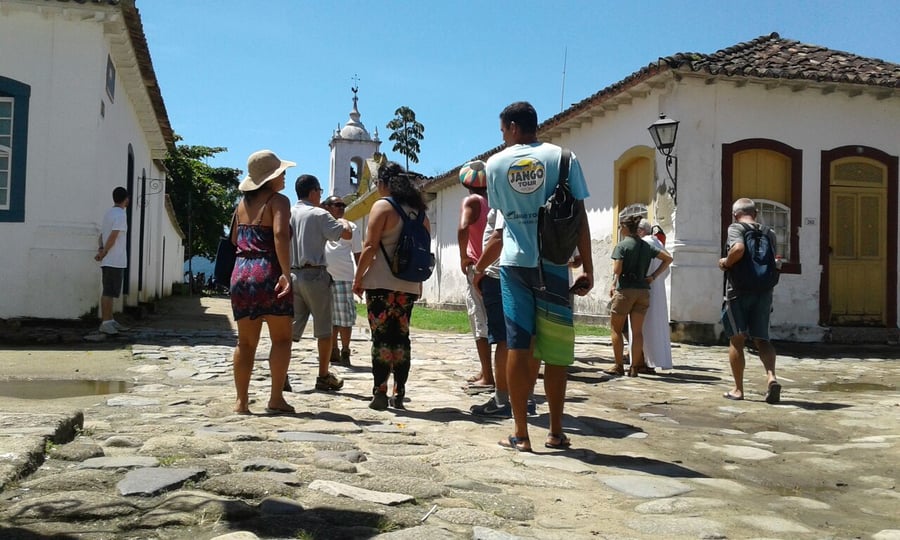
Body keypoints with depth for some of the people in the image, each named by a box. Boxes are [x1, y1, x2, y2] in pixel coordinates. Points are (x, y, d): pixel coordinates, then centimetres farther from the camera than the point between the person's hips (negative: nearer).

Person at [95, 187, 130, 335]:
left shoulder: (108, 213, 17)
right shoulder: (121, 214, -12)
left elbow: (102, 235, 14)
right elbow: (113, 236, -19)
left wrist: (101, 250, 1)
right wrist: (103, 253, -12)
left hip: (108, 261, 9)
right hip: (115, 261, -9)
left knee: (109, 291, 13)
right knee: (109, 292, -7)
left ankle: (110, 321, 19)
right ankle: (105, 323, -5)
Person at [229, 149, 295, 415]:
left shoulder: (243, 204, 15)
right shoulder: (278, 200, -5)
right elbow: (280, 234, -21)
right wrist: (286, 273, -26)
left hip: (241, 274, 6)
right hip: (268, 273, -6)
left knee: (246, 342, 9)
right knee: (281, 338, 4)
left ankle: (241, 402, 8)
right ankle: (276, 398, 0)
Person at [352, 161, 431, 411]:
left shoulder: (383, 206, -5)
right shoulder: (419, 210, 12)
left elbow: (370, 247, -10)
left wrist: (358, 278, -2)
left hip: (381, 283, -5)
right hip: (408, 285, 5)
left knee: (381, 338, -2)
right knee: (401, 338, 9)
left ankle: (380, 393, -2)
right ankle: (399, 394, 11)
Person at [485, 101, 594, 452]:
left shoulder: (496, 163, 4)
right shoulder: (562, 157, 0)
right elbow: (579, 218, -3)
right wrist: (588, 268, 1)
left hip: (515, 263, 1)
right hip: (553, 264, -1)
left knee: (518, 347, 3)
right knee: (555, 350, 7)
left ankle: (521, 433, 6)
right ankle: (556, 432, 15)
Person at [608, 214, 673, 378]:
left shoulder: (622, 245, -7)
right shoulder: (646, 246, 10)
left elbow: (617, 269, -15)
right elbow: (668, 258, 9)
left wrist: (614, 283, 5)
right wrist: (654, 276, 8)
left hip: (625, 290, -5)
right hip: (643, 291, 5)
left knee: (616, 328, 6)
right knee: (637, 330, 6)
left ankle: (619, 366, 4)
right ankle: (635, 367, 6)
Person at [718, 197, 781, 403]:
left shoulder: (735, 228, -6)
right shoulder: (769, 233, 10)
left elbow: (738, 249, -25)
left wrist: (725, 263, -10)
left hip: (739, 290, -4)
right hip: (764, 291, 4)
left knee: (736, 340, 5)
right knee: (761, 338, 9)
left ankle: (738, 389, 9)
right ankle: (771, 377, -14)